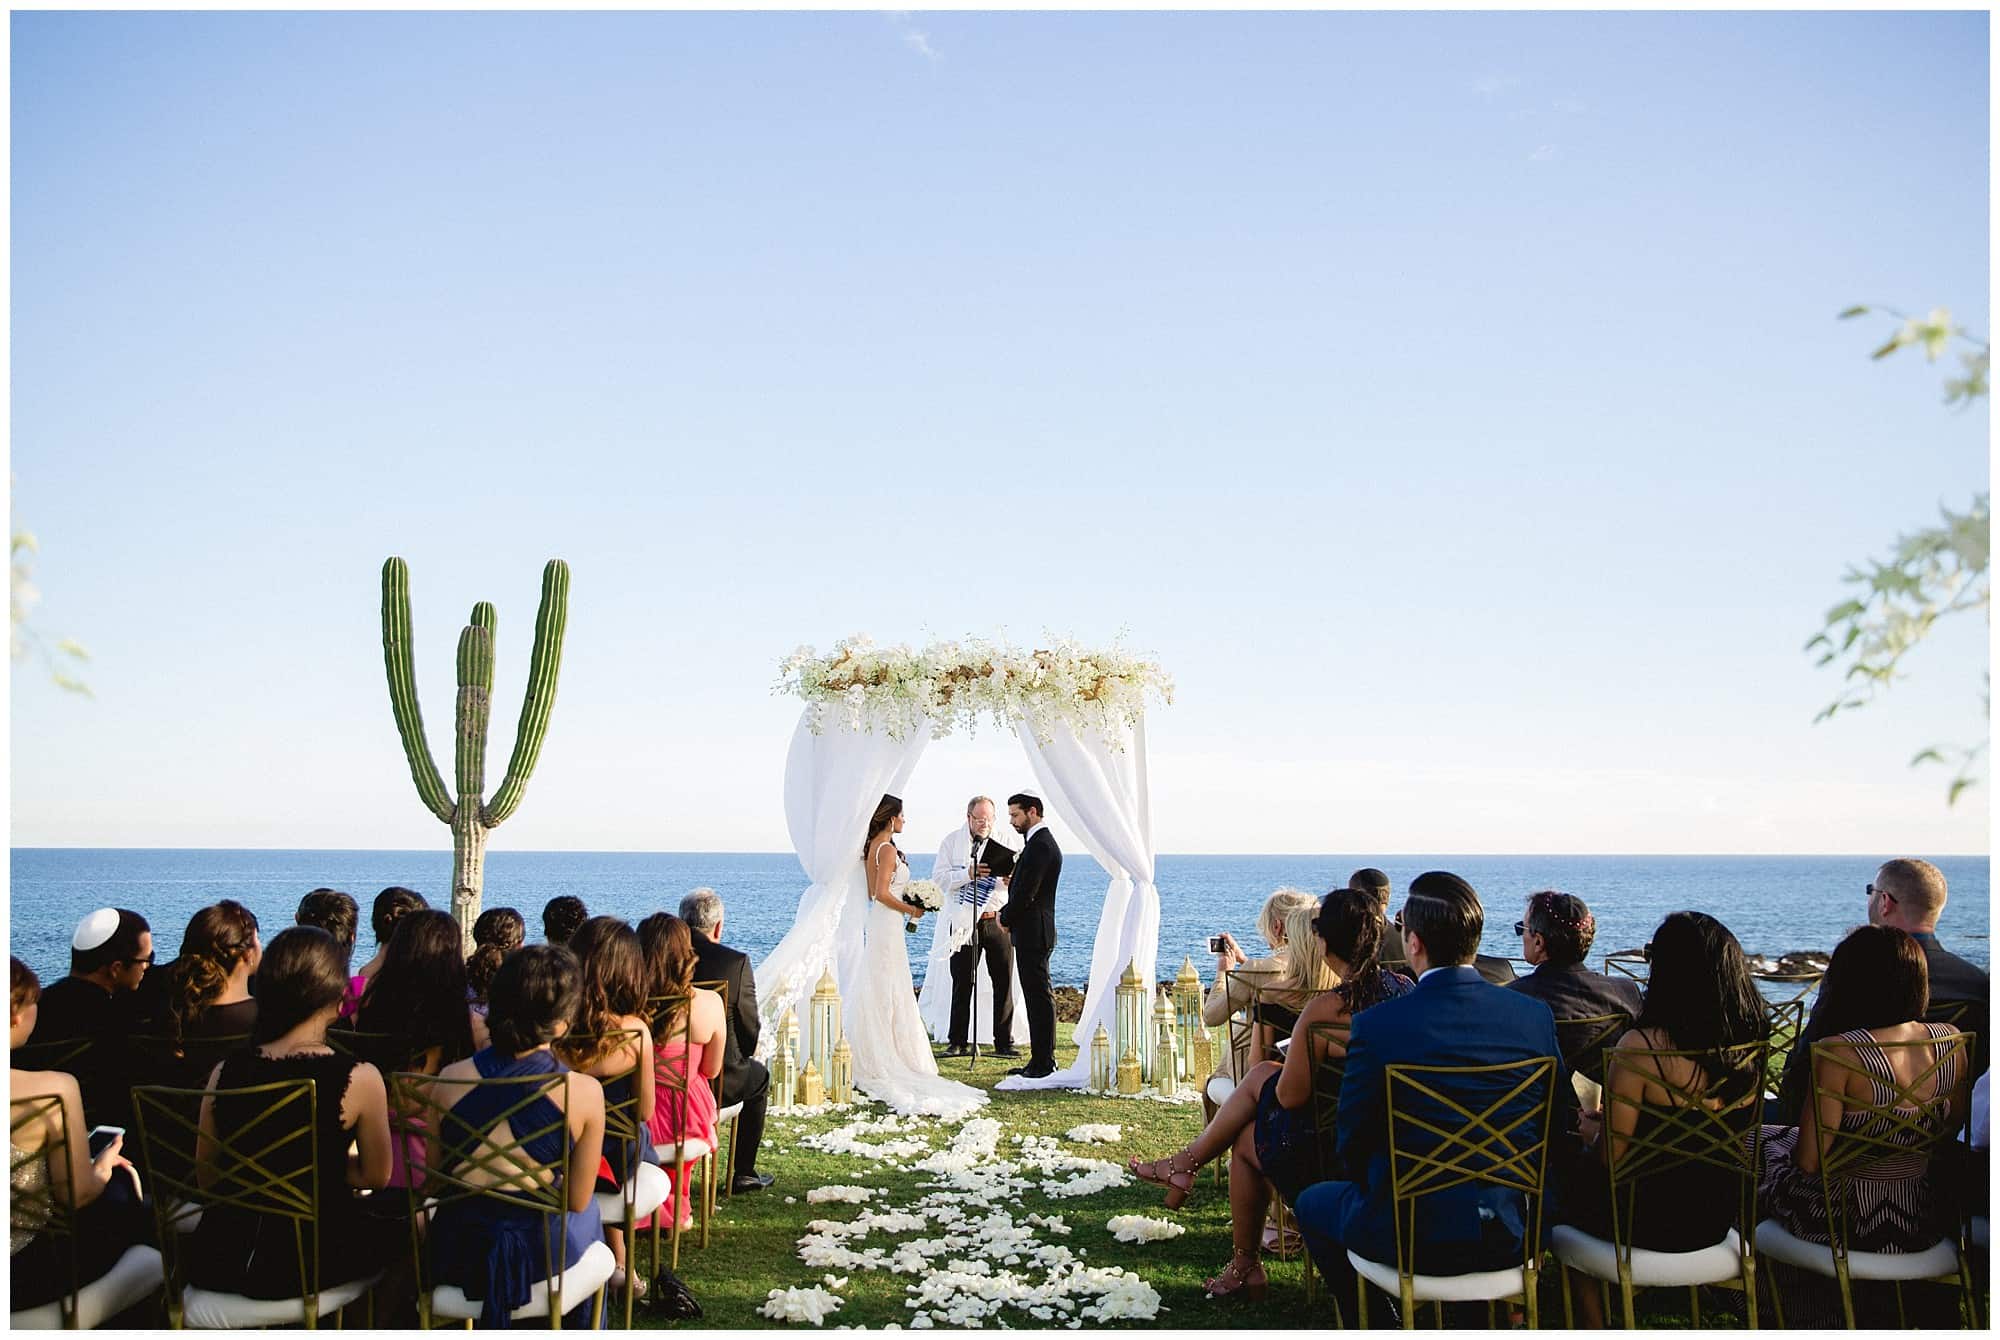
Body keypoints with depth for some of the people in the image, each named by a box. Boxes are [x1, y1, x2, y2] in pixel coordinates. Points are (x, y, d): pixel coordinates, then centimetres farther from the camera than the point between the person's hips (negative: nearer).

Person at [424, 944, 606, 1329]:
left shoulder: (449, 1079, -12)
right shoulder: (584, 1092, -19)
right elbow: (577, 1200, -8)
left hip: (455, 1256, 2)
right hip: (539, 1256, -2)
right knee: (587, 1214, 33)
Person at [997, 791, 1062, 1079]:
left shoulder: (1040, 845, -17)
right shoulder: (1040, 842, 16)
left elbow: (1026, 893, -21)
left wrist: (1006, 918, -6)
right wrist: (1007, 913, 5)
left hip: (1033, 934, -10)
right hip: (1032, 934, 10)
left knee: (1040, 996, -5)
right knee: (1038, 997, 13)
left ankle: (1044, 1063, 1)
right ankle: (1040, 1060, 19)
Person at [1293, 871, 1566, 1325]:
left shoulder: (1376, 1025, -18)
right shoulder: (1536, 1016, -7)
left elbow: (1351, 1146, -9)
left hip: (1414, 1237, -4)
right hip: (1517, 1232, 4)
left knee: (1313, 1202, 25)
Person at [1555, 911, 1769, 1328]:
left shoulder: (1640, 1046, -27)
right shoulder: (1749, 1043, -8)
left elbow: (1611, 1155, -21)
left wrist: (1591, 1129, 1)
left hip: (1649, 1224, -6)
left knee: (1564, 1185, 24)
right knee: (1590, 1170, 29)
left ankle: (1591, 1320, 35)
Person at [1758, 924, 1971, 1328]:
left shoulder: (1838, 1054, -27)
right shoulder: (1951, 1041, -9)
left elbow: (1808, 1161, -23)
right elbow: (1951, 1129, 7)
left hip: (1848, 1221, -6)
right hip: (1922, 1221, 6)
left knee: (1763, 1144, 23)